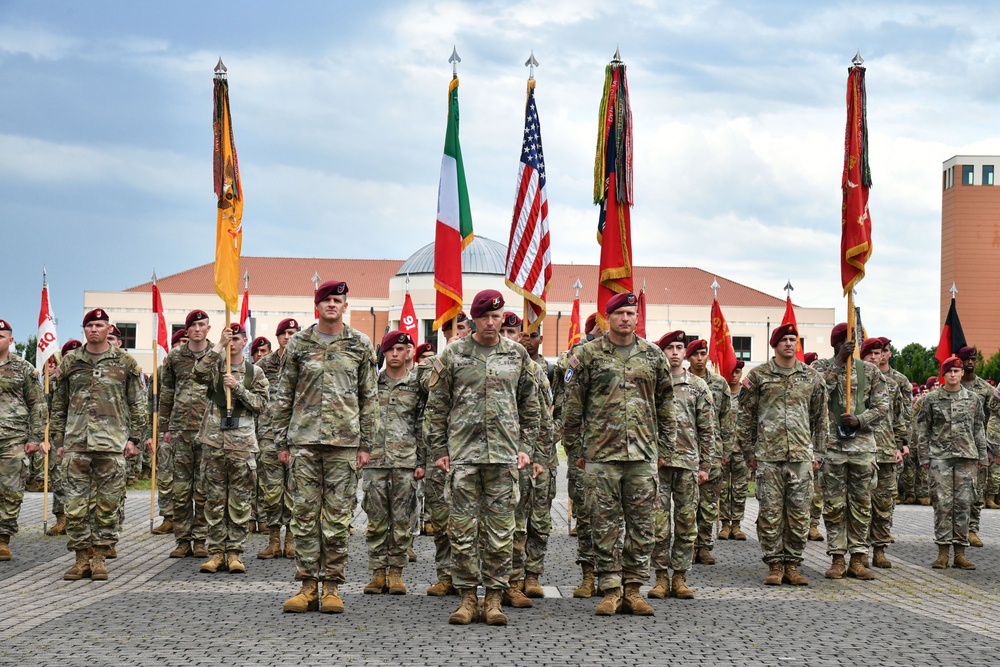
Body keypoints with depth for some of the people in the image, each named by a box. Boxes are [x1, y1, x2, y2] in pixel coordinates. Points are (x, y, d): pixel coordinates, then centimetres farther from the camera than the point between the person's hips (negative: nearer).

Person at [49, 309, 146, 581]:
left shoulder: (124, 363, 6)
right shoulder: (70, 363, 11)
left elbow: (137, 404, 7)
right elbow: (58, 406, 15)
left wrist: (133, 438, 0)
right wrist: (59, 440, 9)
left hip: (112, 445, -2)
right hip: (76, 444, 2)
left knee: (107, 504, 1)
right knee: (76, 503, -1)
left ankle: (100, 558, 9)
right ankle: (82, 558, 7)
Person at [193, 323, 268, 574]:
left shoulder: (254, 372, 7)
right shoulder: (215, 366, 7)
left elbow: (261, 404, 0)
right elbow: (199, 374, -15)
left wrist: (238, 387, -12)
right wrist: (218, 346, -15)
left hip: (242, 443, 0)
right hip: (214, 441, 1)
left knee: (240, 501, 1)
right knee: (214, 499, 3)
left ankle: (235, 552, 6)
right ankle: (216, 551, 8)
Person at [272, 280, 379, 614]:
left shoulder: (361, 345, 7)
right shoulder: (298, 344, 8)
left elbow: (369, 397, 8)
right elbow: (283, 395, 10)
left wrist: (366, 443, 3)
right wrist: (282, 441, 6)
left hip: (344, 440, -1)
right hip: (304, 439, 1)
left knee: (338, 516, 1)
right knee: (305, 512, 1)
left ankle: (332, 586, 7)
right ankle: (308, 585, 7)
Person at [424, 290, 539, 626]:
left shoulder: (517, 355, 9)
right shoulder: (453, 354, 4)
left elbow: (529, 406, 15)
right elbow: (436, 405, 7)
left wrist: (526, 447, 7)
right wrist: (437, 450, 2)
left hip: (505, 453, 1)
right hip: (463, 452, -1)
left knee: (501, 528, 2)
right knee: (463, 528, 0)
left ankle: (495, 598, 8)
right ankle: (467, 598, 7)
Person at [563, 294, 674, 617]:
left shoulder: (652, 355, 9)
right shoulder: (588, 355, 2)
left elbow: (665, 403, 14)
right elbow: (573, 405, 4)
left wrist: (665, 447, 11)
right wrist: (576, 448, 2)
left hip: (644, 453, 2)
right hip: (601, 453, -2)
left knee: (642, 524, 4)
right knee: (605, 524, 0)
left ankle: (633, 589, 11)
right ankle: (610, 590, 6)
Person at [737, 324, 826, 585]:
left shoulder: (811, 377, 10)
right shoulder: (758, 376, 4)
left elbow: (820, 417, 14)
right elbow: (745, 415, 6)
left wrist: (817, 453, 10)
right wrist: (749, 452, 3)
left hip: (802, 455, 2)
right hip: (768, 454, -2)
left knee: (799, 513, 2)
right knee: (770, 512, 0)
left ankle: (792, 565, 11)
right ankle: (774, 565, 7)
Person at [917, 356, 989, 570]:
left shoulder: (973, 399, 9)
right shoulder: (932, 399, 3)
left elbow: (979, 429, 13)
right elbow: (922, 429, 5)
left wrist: (982, 456, 10)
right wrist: (924, 457, 0)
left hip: (967, 456, 2)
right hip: (940, 457, -2)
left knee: (964, 503, 1)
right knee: (943, 503, -4)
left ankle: (960, 553, 6)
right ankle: (943, 552, 0)